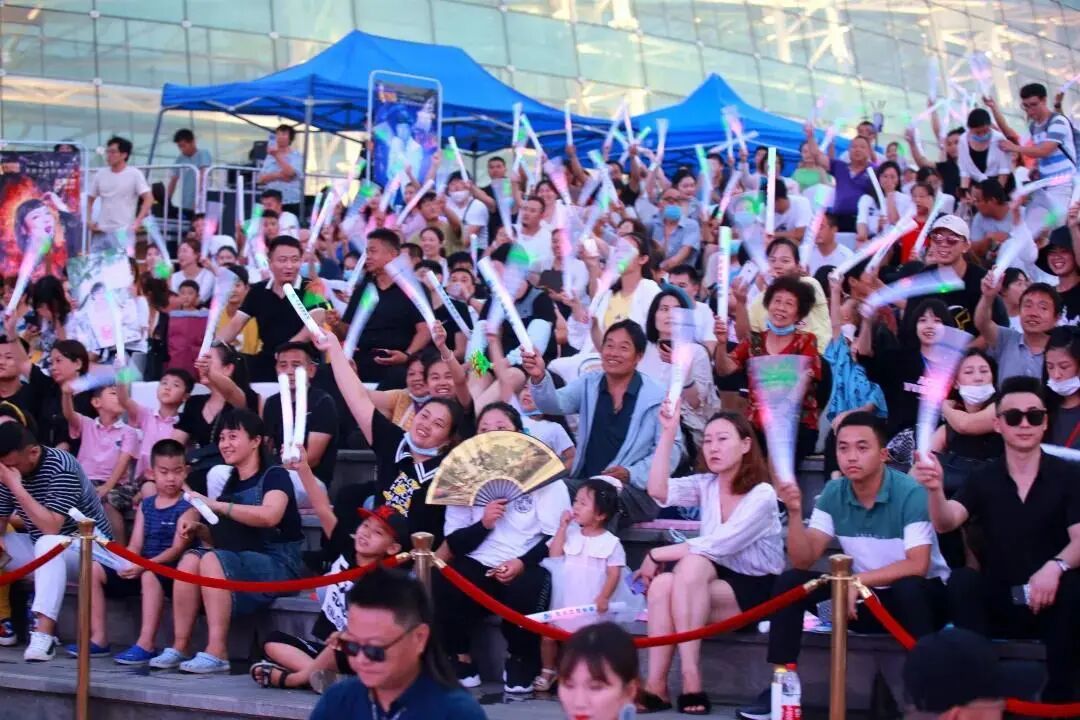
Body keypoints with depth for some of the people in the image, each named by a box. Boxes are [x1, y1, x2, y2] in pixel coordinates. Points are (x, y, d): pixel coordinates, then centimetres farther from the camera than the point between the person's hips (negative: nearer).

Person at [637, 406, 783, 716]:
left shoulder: (762, 495, -12)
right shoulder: (705, 484, 5)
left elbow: (717, 546, -21)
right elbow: (658, 491, -14)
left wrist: (656, 555, -17)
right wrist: (668, 433, -18)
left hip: (757, 590, -5)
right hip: (717, 583, 5)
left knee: (692, 564, -30)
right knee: (662, 583, -26)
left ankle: (690, 679, -30)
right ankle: (656, 684, -28)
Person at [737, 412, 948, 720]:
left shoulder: (910, 493, -22)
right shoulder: (833, 494, -6)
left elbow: (917, 566, -29)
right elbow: (803, 560, -11)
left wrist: (857, 581, -33)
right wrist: (795, 513, -26)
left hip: (918, 595, -5)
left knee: (909, 588, -38)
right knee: (790, 582, -12)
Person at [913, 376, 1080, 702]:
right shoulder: (984, 480, 2)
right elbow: (946, 522, -15)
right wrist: (936, 491, -39)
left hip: (1050, 603, -1)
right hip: (997, 603, 1)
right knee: (961, 580, -27)